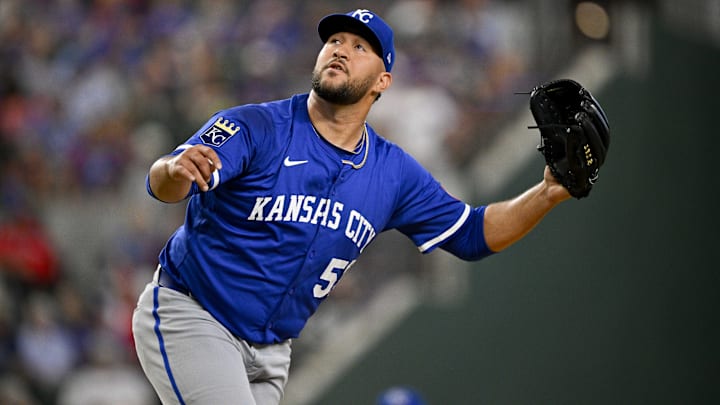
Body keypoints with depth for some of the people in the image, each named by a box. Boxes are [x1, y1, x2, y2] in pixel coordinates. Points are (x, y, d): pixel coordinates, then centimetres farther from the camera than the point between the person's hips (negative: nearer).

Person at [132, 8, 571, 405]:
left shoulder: (394, 173, 3)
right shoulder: (255, 127, -14)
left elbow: (472, 233, 10)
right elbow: (164, 186, -27)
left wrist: (547, 194, -5)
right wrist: (176, 170, -53)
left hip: (270, 353, 6)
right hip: (189, 318, -6)